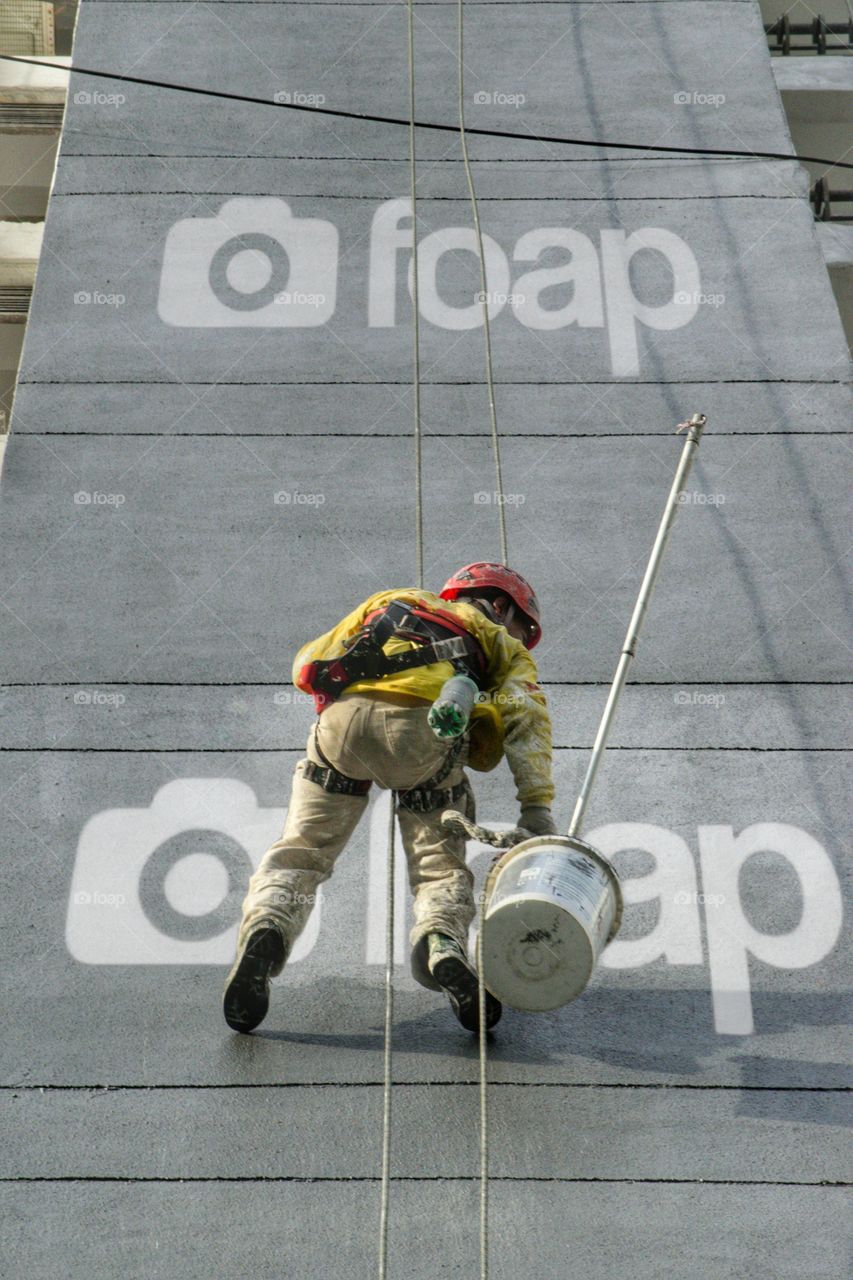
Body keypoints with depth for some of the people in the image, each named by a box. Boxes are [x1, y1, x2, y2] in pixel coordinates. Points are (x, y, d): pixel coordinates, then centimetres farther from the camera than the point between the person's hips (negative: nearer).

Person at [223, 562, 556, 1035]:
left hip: (342, 716, 2)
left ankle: (265, 926, -13)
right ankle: (441, 942, -18)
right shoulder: (501, 644, 31)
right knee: (440, 866, 10)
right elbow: (526, 716, 9)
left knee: (300, 852, 12)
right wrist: (537, 806, -1)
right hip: (424, 726, -2)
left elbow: (307, 663, 28)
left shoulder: (390, 602, 40)